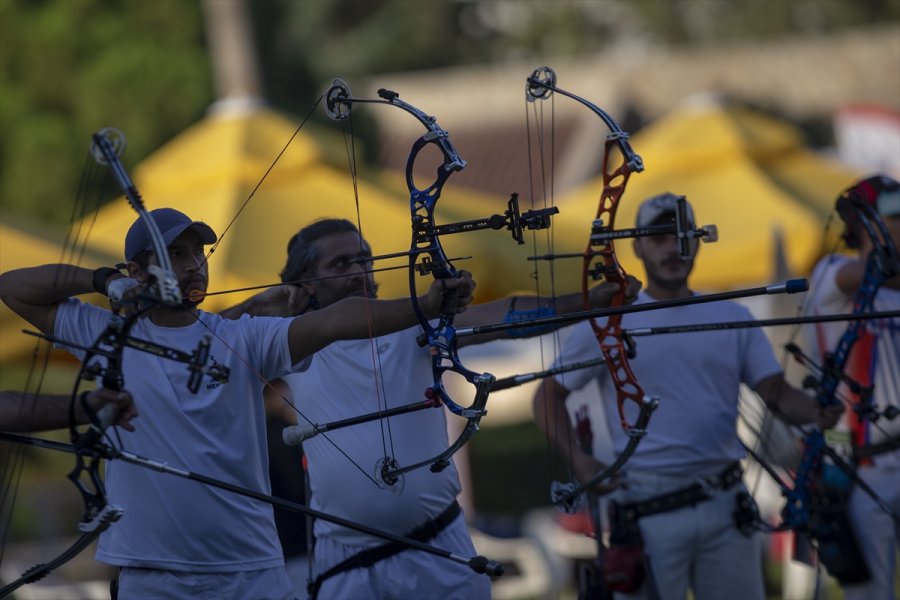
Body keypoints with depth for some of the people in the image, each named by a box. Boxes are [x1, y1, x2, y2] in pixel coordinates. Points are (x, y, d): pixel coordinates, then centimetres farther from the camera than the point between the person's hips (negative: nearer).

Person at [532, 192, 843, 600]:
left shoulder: (733, 318, 9)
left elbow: (776, 393, 4)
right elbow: (549, 395, 6)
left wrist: (817, 413, -18)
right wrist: (577, 460, -9)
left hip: (724, 505, 3)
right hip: (647, 510, -3)